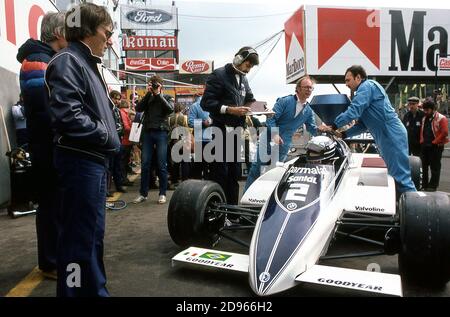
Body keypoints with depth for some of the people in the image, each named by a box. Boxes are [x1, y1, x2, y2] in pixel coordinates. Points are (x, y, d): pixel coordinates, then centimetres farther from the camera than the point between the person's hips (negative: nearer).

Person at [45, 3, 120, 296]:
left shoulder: (90, 64, 18)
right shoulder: (68, 61, -10)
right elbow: (67, 116, -23)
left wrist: (111, 141, 6)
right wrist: (107, 136, -11)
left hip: (95, 160, 10)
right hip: (80, 161, -10)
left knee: (94, 233, 18)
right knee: (80, 236, -2)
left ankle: (95, 289, 32)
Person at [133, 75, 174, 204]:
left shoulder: (167, 97, 11)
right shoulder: (148, 97, 15)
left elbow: (170, 109, -9)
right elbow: (138, 108, -1)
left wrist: (158, 94, -6)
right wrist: (148, 94, -5)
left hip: (161, 132, -2)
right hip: (147, 132, 2)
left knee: (162, 165, 0)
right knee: (145, 164, 2)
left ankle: (162, 193, 8)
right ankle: (143, 193, 10)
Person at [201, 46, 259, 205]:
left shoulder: (243, 79, 16)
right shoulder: (219, 75, -7)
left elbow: (250, 99, 24)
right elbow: (206, 102, -14)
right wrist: (230, 109, -22)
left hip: (236, 132, 8)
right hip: (221, 131, -8)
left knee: (235, 172, 11)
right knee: (219, 173, -6)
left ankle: (232, 207, 21)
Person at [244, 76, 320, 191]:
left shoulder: (309, 111, 8)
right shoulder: (285, 101, -8)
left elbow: (313, 129, 10)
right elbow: (271, 117, -13)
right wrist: (275, 134, -25)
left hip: (284, 144, 4)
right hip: (269, 138, -4)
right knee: (257, 167, -3)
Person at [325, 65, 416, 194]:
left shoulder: (367, 86, -6)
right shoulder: (366, 91, 25)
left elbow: (353, 111, -17)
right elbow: (362, 124, 23)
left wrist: (333, 126, -10)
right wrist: (344, 134, 14)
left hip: (392, 136, -10)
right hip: (389, 137, 10)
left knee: (400, 176, -9)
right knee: (397, 175, 13)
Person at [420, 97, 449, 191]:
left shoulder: (441, 118, -9)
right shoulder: (424, 118, 13)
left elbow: (445, 133, -15)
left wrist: (435, 142, -13)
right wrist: (422, 141, 8)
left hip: (436, 146, -7)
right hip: (425, 146, 7)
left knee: (435, 167, 0)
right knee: (424, 166, 12)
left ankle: (433, 186, 5)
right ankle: (424, 184, 21)